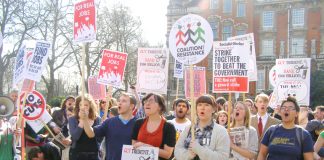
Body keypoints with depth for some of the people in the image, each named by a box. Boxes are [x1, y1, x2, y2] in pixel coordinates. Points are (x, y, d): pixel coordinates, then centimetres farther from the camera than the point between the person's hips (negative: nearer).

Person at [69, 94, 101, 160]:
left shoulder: (97, 119, 2)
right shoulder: (72, 119, -1)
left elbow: (99, 138, -6)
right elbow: (75, 137, -16)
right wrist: (82, 120, -14)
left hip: (93, 154, 1)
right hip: (77, 154, -1)